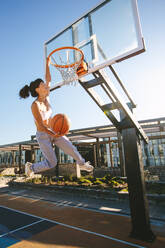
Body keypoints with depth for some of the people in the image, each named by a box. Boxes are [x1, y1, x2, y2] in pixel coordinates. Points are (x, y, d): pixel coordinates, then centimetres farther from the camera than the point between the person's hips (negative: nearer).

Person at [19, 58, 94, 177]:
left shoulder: (46, 98, -5)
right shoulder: (35, 105, -24)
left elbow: (49, 79, 7)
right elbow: (41, 125, -27)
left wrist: (47, 64, 5)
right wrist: (54, 134, -40)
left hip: (53, 132, 6)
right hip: (43, 136, -6)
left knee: (71, 148, -2)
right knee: (52, 163, 1)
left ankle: (82, 164, 25)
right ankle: (31, 167, 26)